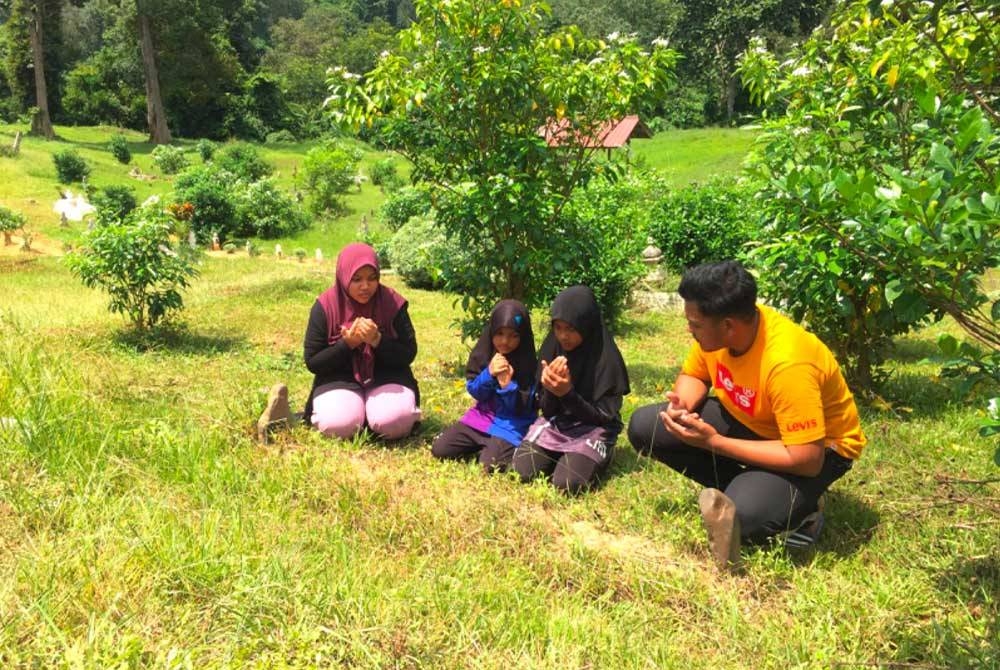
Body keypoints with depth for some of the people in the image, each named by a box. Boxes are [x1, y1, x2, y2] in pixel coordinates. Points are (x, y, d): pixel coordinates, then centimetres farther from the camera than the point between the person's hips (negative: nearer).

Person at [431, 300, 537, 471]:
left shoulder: (527, 364, -14)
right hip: (483, 416, 5)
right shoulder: (483, 353, -3)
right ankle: (484, 444, 13)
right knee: (439, 449, -7)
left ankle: (508, 447, 4)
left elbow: (523, 408, -12)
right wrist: (489, 374, -20)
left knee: (490, 464, -29)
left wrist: (508, 385, -29)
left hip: (512, 424, -5)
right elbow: (474, 392, -1)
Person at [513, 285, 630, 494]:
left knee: (567, 483, -25)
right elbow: (546, 410, -1)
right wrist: (550, 390, -25)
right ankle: (559, 457, 12)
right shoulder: (551, 349, -5)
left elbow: (604, 417, -15)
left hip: (593, 429, -4)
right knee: (523, 471, -17)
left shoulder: (606, 359, -18)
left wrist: (568, 394, -29)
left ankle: (591, 458, 7)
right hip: (556, 423, 4)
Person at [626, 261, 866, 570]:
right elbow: (692, 375, 3)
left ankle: (799, 509, 0)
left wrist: (714, 442, -32)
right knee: (644, 427, -7)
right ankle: (742, 487, 1)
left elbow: (808, 460, -34)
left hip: (818, 446, -7)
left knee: (739, 514, -34)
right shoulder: (719, 327, -17)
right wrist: (682, 404, -23)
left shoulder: (788, 365, -38)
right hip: (747, 420, 7)